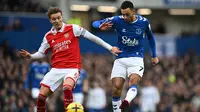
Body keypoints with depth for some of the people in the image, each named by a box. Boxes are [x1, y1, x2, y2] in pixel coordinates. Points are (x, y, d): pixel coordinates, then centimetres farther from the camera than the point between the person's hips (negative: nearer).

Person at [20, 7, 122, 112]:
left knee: (67, 87, -34)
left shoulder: (73, 28, -2)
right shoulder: (48, 36, 8)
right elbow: (41, 53, 18)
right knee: (42, 95, -7)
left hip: (72, 68, -4)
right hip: (56, 70, 4)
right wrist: (30, 56, -3)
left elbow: (92, 37, 1)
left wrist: (110, 48, 1)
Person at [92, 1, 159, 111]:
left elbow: (150, 37, 16)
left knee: (133, 82, -28)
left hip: (136, 58, -1)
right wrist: (101, 26, -31)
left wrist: (154, 55, 19)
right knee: (116, 87, -9)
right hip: (120, 59, 1)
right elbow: (95, 23, -7)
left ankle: (127, 101, -53)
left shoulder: (144, 22, -4)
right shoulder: (117, 20, -8)